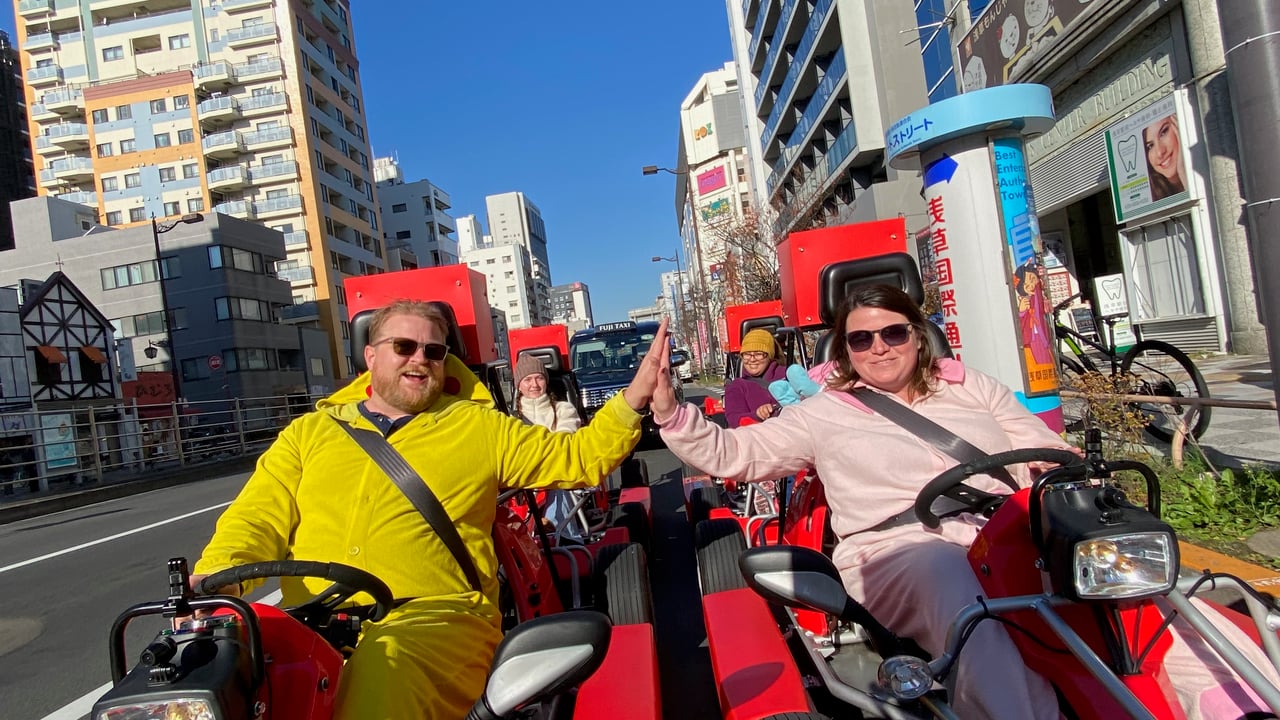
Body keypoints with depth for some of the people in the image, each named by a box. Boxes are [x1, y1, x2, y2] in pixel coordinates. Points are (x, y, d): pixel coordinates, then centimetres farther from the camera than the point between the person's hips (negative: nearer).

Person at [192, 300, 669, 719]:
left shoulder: (479, 427, 15)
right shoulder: (311, 431, 20)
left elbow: (579, 458, 12)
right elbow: (259, 517, 14)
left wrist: (634, 399, -2)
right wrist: (217, 575, -7)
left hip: (436, 617, -3)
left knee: (381, 668, -34)